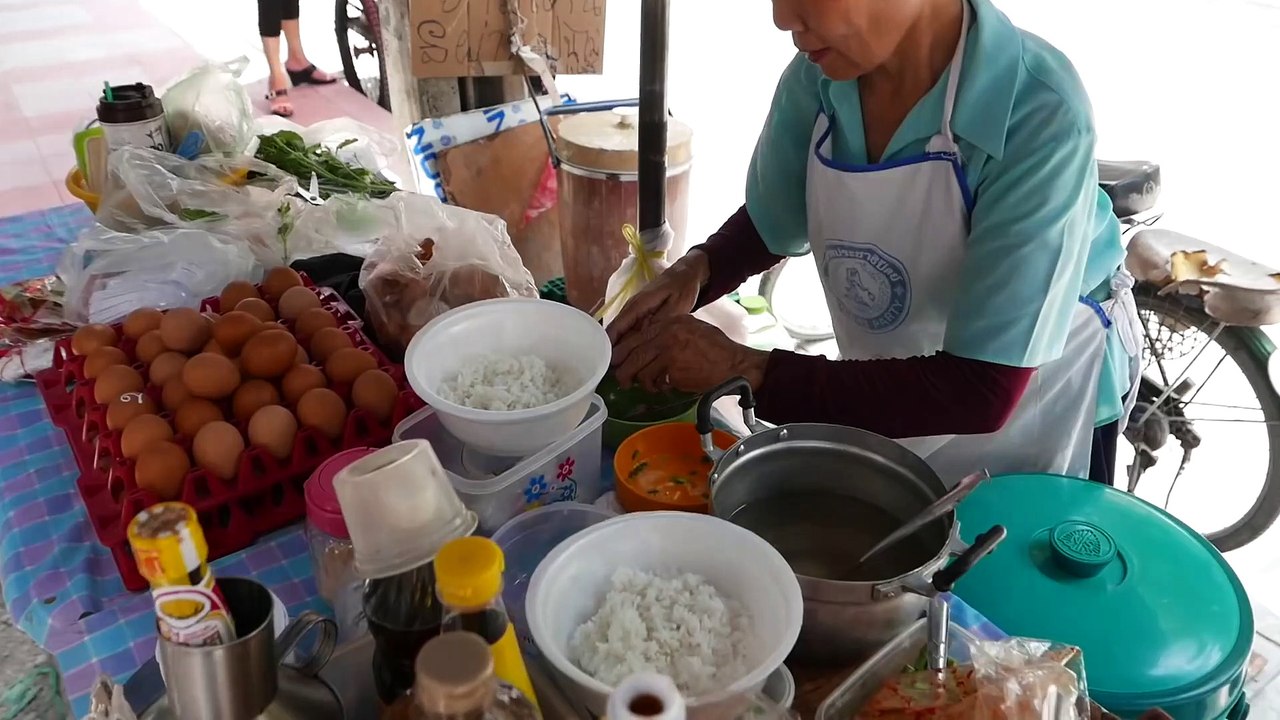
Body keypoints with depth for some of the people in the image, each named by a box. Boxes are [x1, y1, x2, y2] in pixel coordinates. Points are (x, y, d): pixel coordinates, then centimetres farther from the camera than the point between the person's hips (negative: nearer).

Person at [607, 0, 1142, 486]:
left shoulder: (1040, 116, -33)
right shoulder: (817, 78, -19)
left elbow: (983, 391, -36)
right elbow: (769, 225, 0)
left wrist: (747, 372, -38)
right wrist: (695, 272, -21)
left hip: (1030, 413, -4)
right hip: (892, 397, 5)